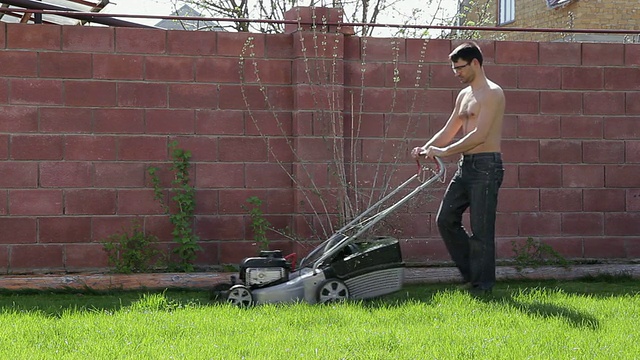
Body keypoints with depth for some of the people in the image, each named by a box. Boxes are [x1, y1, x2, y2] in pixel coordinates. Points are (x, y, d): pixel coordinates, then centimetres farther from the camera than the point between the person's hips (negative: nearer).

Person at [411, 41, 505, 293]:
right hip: (465, 166, 9)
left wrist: (443, 151, -20)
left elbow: (479, 135, -21)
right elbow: (449, 131, 21)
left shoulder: (492, 93, -11)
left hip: (486, 166, -9)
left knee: (481, 230, -4)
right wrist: (426, 149, 5)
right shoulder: (464, 95, 17)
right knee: (446, 220, 7)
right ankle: (471, 272, 18)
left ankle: (482, 284, 6)